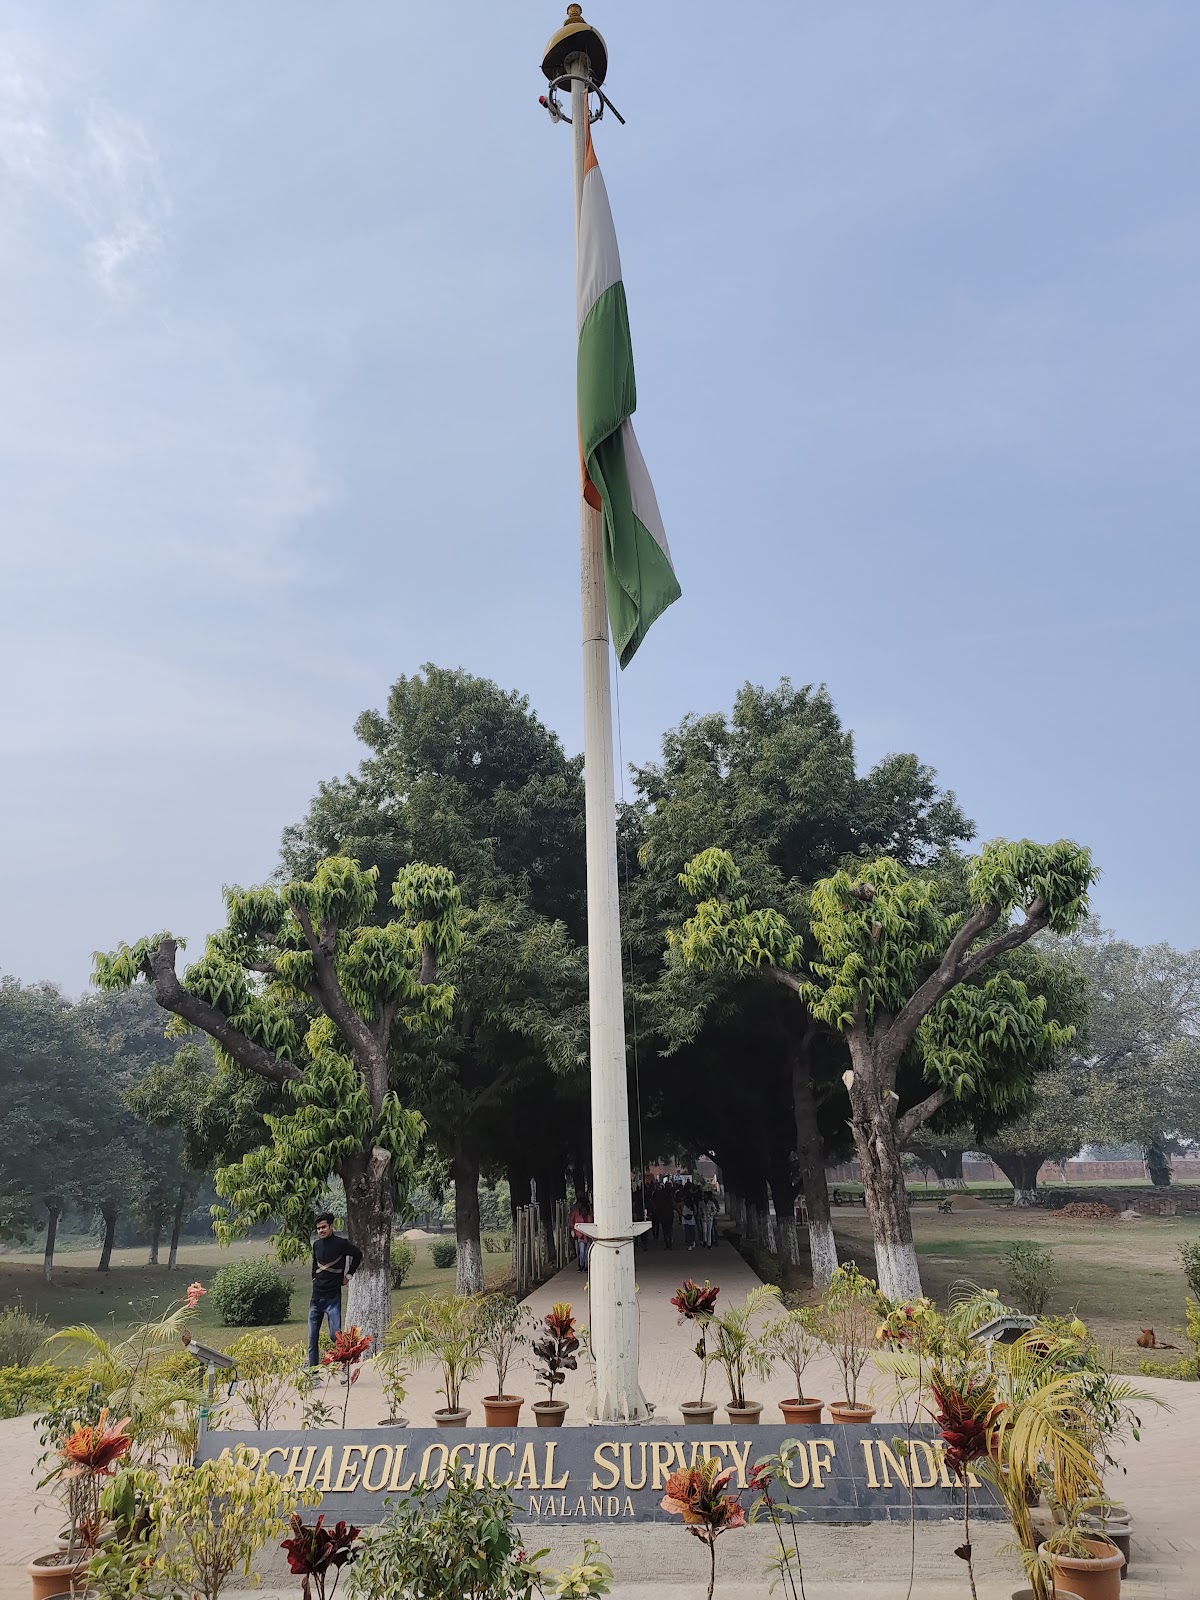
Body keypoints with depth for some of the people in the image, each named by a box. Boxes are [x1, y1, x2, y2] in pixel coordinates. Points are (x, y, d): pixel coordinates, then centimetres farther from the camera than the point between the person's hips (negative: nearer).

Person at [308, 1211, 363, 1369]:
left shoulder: (340, 1243, -9)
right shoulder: (317, 1245, 9)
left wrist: (349, 1275, 2)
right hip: (316, 1297, 6)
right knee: (312, 1337, 6)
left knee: (335, 1334, -11)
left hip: (333, 1297, -6)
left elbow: (358, 1254, 2)